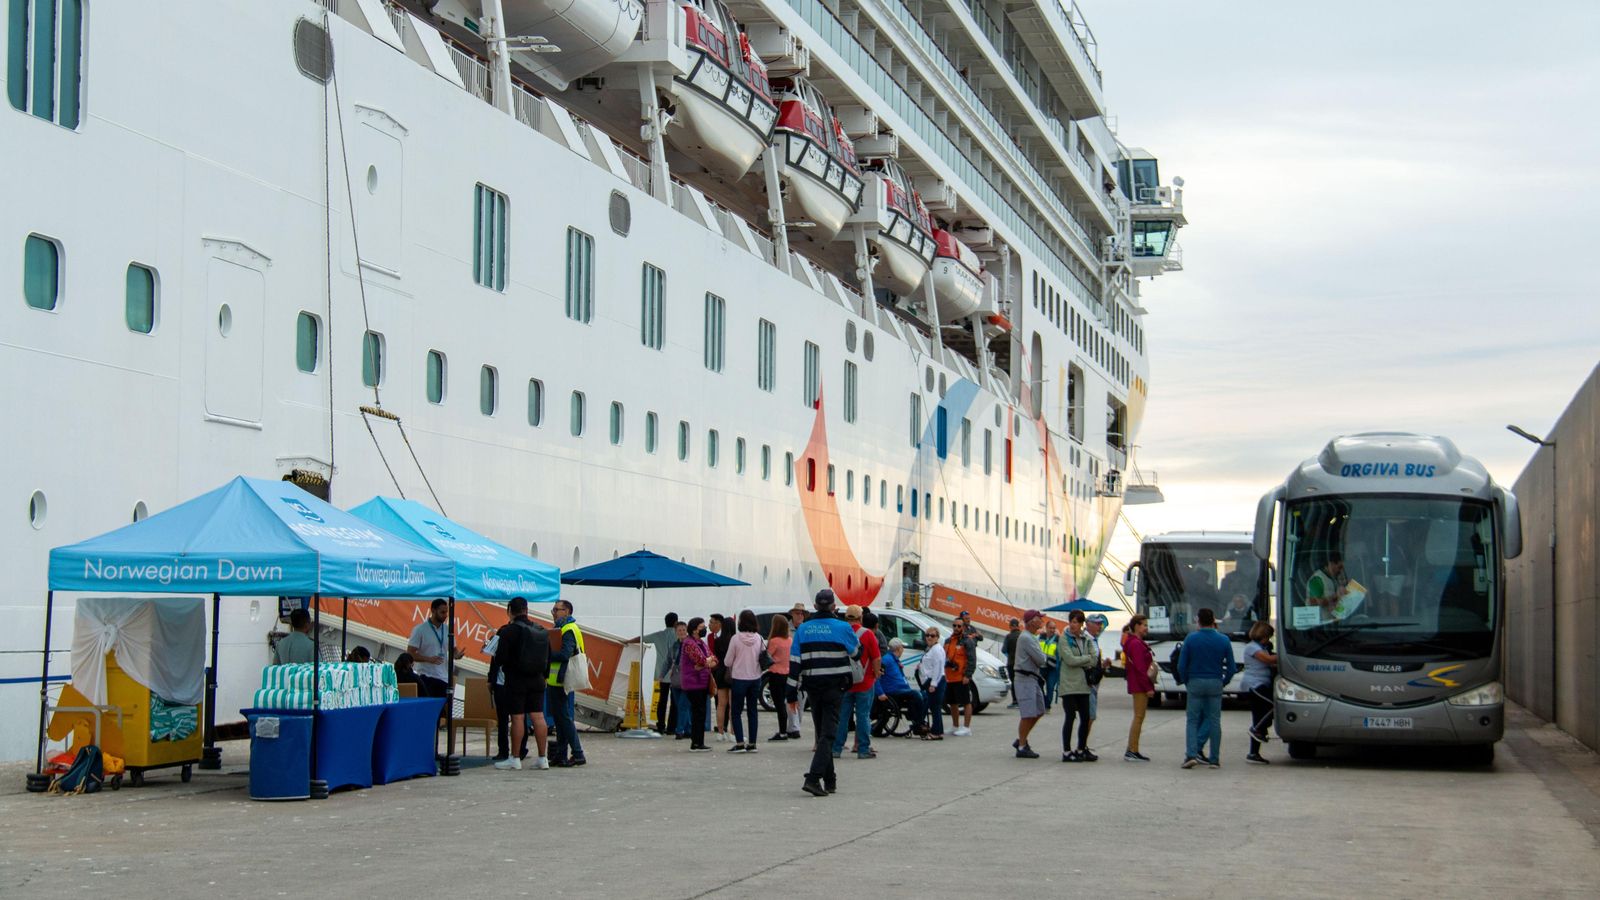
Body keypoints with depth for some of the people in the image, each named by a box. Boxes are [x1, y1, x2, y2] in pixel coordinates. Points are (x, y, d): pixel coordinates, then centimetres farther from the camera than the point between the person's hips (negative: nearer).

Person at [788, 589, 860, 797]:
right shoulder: (842, 628, -7)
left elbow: (794, 661, 1)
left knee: (821, 732, 15)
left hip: (812, 686, 4)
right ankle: (813, 778, -19)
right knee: (828, 733, -5)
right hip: (835, 686, -4)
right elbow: (857, 653, 8)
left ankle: (829, 781, 20)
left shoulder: (802, 629, 3)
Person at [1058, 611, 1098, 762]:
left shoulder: (1087, 639, 11)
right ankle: (1066, 751, 1)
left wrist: (1079, 662, -11)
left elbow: (1094, 661, 1)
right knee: (1070, 717, -5)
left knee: (1085, 718, 7)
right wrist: (1087, 658, -4)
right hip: (1069, 685, -5)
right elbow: (1070, 660, -15)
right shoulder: (1064, 639, -3)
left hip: (1083, 684, 5)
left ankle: (1081, 749, 20)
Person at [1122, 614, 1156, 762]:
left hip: (1138, 686, 11)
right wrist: (1148, 687, -21)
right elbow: (1140, 668, -20)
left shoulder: (1137, 642, 18)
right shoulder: (1136, 644, -15)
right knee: (1139, 717, -8)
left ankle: (1131, 751, 16)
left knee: (1138, 717, 13)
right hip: (1140, 685, -11)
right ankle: (1132, 751, -6)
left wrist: (1149, 686, 18)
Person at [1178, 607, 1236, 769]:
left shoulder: (1191, 638, -3)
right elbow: (1231, 667, 2)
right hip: (1215, 684, 1)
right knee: (1214, 721, 7)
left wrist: (1187, 683, 11)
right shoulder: (1223, 640, 0)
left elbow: (1181, 666, -3)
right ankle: (1214, 759, 9)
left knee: (1193, 720, 6)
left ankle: (1191, 754, -10)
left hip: (1195, 683, -1)